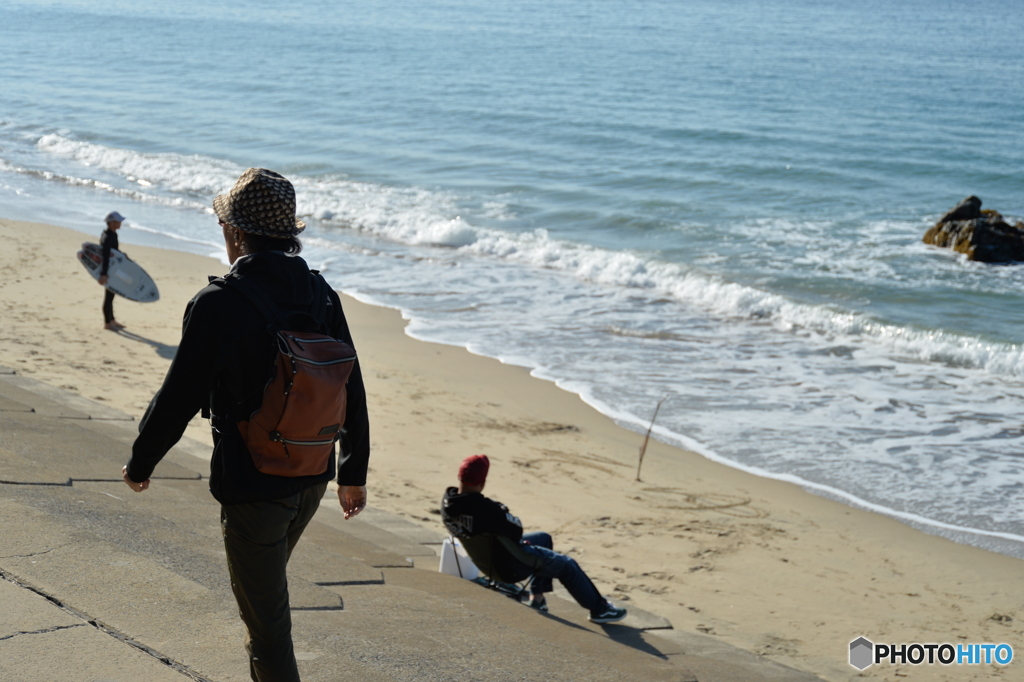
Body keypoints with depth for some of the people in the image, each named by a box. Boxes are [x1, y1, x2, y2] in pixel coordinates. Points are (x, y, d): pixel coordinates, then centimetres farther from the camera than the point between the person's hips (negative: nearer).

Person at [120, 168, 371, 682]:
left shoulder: (216, 305, -20)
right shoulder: (322, 296, -2)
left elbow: (178, 399, -14)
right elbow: (352, 393, 4)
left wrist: (139, 464, 2)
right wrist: (354, 472, 17)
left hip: (252, 489, -7)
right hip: (313, 479, 7)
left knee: (267, 617, 5)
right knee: (265, 587, 29)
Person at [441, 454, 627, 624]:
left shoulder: (448, 500, -13)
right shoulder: (483, 508, -38)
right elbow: (516, 530, -23)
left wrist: (499, 511, -5)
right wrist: (504, 512, -5)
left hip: (486, 561, 9)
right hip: (511, 566, -9)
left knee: (544, 538, 29)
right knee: (567, 566, 10)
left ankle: (537, 597, 33)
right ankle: (599, 609, 24)